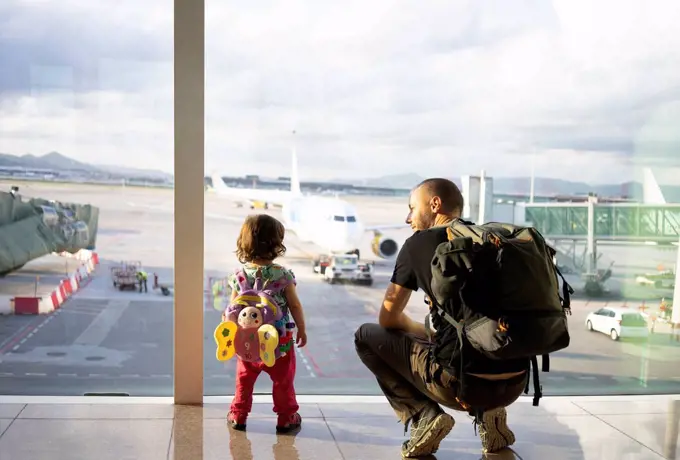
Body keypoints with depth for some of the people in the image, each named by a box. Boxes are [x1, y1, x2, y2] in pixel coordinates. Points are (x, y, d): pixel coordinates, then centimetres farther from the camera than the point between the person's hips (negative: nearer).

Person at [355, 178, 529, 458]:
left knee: (366, 337, 15)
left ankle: (422, 416, 1)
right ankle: (489, 411, 15)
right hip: (515, 384, 5)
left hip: (462, 383, -5)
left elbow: (388, 319, 10)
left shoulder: (419, 243, 2)